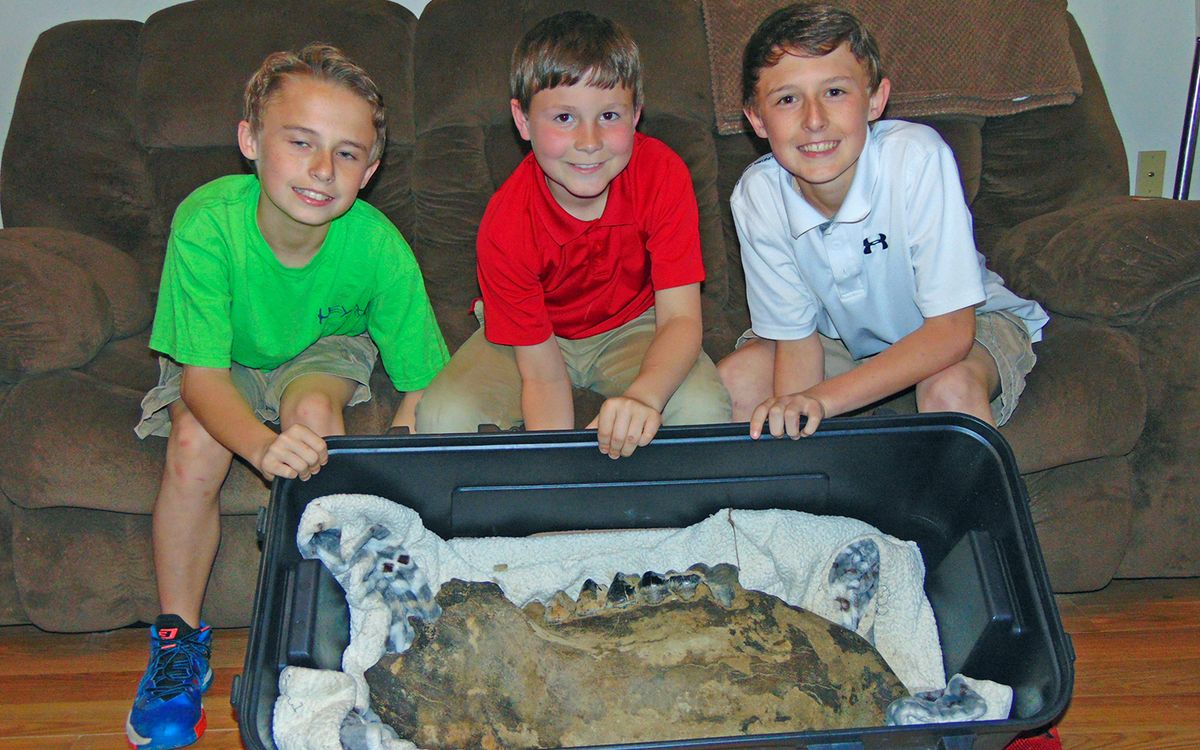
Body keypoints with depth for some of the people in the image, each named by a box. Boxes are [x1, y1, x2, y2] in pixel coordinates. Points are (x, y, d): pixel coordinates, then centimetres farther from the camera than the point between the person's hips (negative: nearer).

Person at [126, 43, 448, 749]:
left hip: (325, 352, 0)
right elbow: (205, 377, -33)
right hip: (223, 362, 0)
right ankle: (180, 638, -7)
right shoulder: (207, 223, -33)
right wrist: (262, 445, -53)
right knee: (196, 444, -30)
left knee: (313, 409, -32)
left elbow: (424, 385, -23)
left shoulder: (380, 248, -30)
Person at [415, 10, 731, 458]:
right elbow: (542, 375, -22)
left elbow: (680, 318, -26)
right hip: (538, 334, 0)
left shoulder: (663, 175, -24)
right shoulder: (504, 229, -27)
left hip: (632, 326, 1)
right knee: (444, 419, -27)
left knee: (704, 409, -30)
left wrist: (643, 395, -48)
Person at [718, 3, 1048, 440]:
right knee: (734, 380, -18)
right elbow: (797, 337, -11)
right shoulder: (755, 198, -21)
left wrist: (824, 398, -39)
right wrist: (790, 424, -30)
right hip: (845, 335, 3)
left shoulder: (917, 158, -32)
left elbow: (950, 330, -30)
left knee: (950, 389, -35)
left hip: (969, 322, -3)